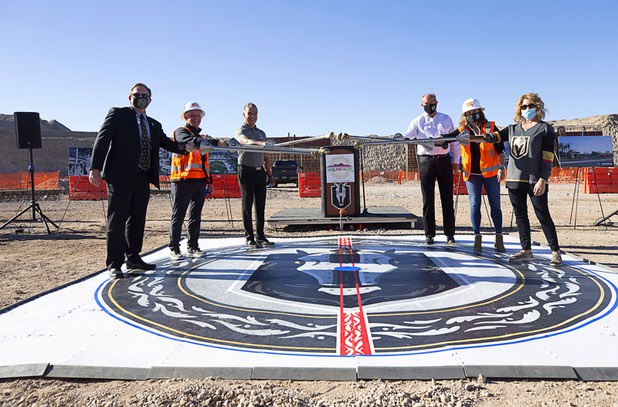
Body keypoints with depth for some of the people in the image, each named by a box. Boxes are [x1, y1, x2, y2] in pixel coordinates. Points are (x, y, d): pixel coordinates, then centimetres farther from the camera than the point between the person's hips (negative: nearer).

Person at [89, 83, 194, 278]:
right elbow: (102, 140, -5)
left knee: (137, 219, 12)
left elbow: (166, 143, 10)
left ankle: (133, 258, 23)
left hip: (143, 179, 6)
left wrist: (183, 146, -12)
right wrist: (95, 168, -15)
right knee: (117, 219, -2)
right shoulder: (118, 114, 3)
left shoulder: (154, 125, 19)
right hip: (120, 176, -6)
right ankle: (114, 263, 5)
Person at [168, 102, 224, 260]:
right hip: (183, 180, -7)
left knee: (196, 216, 10)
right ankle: (174, 249, 1)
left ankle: (192, 247, 17)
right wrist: (216, 143, -35)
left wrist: (209, 180, 17)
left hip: (200, 181, 7)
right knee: (178, 215, -4)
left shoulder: (202, 137, 24)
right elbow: (190, 141, -22)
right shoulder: (181, 132, 1)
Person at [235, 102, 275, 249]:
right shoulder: (240, 131, -1)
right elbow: (246, 141, -26)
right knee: (247, 205, -1)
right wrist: (260, 143, -45)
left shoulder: (261, 133, 19)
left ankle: (260, 236, 15)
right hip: (246, 171, -6)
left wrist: (269, 173, 14)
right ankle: (249, 238, 3)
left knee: (261, 205, 7)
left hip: (260, 171, 6)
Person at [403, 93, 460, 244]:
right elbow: (406, 137, -3)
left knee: (447, 198, 3)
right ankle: (429, 235, 7)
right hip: (426, 161, -1)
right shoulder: (418, 121, 9)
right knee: (428, 199, 0)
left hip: (444, 160, 2)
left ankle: (450, 234, 10)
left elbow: (454, 141, 15)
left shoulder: (446, 119, 14)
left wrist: (456, 161, 9)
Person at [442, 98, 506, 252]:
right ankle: (477, 237, 11)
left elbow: (500, 149, -1)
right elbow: (447, 137, -10)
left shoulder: (491, 128, -1)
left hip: (490, 173, -1)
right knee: (474, 205, 2)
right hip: (472, 174, 1)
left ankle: (499, 237, 16)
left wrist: (501, 167, -7)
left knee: (495, 205, 6)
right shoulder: (462, 131, 4)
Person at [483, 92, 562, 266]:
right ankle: (526, 250, 18)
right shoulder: (513, 129, 16)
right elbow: (496, 136, 0)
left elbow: (548, 157, -5)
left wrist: (542, 179, -14)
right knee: (520, 216, 9)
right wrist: (485, 136, -23)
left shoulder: (545, 128, 1)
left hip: (535, 180, -5)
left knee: (543, 216, -3)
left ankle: (556, 252, 7)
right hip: (515, 180, 5)